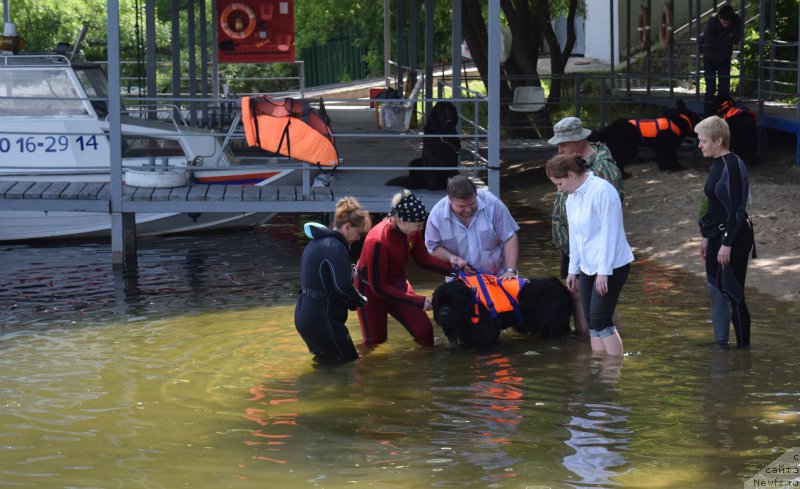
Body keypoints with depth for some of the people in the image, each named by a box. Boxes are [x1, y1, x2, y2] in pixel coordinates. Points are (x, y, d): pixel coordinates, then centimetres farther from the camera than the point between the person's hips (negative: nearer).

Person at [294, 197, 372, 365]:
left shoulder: (318, 242, 14)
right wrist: (361, 301, -1)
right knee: (351, 364, -3)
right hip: (322, 319, -10)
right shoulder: (336, 247, -17)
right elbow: (343, 287, -20)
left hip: (304, 314, 10)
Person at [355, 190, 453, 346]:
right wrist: (419, 301, -27)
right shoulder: (377, 241, -35)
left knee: (425, 332, -6)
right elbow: (378, 287, -28)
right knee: (376, 341, 0)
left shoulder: (412, 230, -17)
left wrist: (454, 269, -11)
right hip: (371, 289, -5)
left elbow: (424, 260, 3)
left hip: (397, 283, 5)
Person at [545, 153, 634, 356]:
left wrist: (604, 271, -20)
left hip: (611, 266, -8)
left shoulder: (602, 191, -18)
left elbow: (609, 233, -20)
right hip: (588, 267, 8)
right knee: (592, 323, 7)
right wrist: (573, 269, 16)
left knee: (600, 320, -12)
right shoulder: (572, 197, 10)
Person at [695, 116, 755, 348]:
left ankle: (743, 346, 4)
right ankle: (720, 343, 22)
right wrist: (707, 238, 20)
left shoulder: (733, 166, -18)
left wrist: (727, 244, -21)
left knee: (732, 293, -4)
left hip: (733, 238, -10)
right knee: (716, 290, 13)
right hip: (718, 236, 10)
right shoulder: (717, 165, 11)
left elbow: (736, 209, -20)